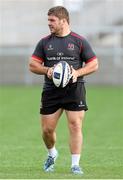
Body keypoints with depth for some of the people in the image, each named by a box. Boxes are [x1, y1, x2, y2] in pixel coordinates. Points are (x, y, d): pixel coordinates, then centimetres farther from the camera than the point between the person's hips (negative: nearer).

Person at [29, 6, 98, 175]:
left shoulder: (80, 41, 1)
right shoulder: (44, 42, 8)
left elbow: (94, 64, 3)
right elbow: (32, 65, 9)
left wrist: (78, 72, -14)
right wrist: (47, 70, -10)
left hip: (74, 89, -2)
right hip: (51, 90, 3)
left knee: (75, 125, -10)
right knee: (47, 129, 3)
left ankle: (75, 164, -4)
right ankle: (52, 154, 33)